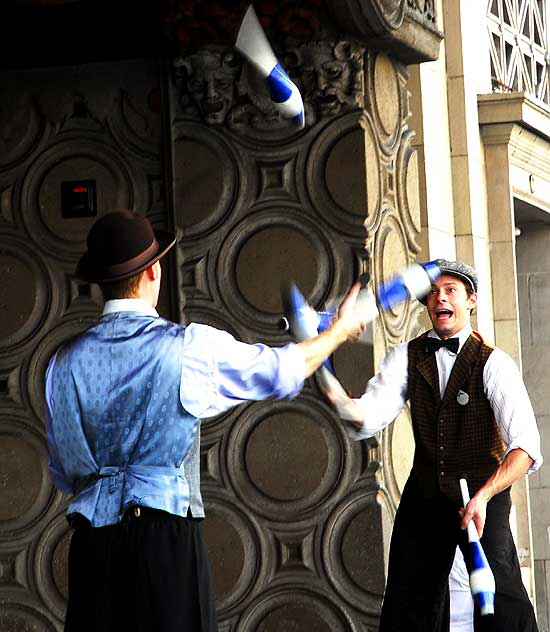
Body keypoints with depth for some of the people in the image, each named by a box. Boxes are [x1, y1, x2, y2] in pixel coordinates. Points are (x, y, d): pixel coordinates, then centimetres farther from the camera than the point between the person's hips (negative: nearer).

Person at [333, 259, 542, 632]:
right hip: (425, 492, 4)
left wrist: (484, 496, -40)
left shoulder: (494, 363, -15)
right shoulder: (407, 357, -2)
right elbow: (371, 416, -16)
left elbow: (526, 447, -26)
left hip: (482, 493, -4)